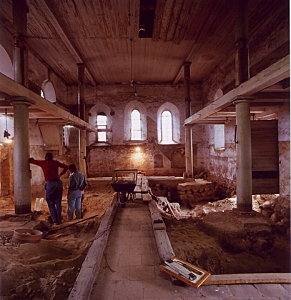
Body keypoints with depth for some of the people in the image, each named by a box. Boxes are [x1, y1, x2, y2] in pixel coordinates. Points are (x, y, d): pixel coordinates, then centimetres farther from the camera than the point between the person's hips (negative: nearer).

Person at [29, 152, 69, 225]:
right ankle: (59, 220, 14)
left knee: (51, 203, 8)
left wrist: (31, 159, 36)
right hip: (58, 182, 3)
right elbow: (66, 167, 14)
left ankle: (55, 220, 5)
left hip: (50, 184, -3)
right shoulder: (56, 162, 10)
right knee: (58, 202, 11)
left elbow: (32, 161, 14)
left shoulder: (43, 163, 3)